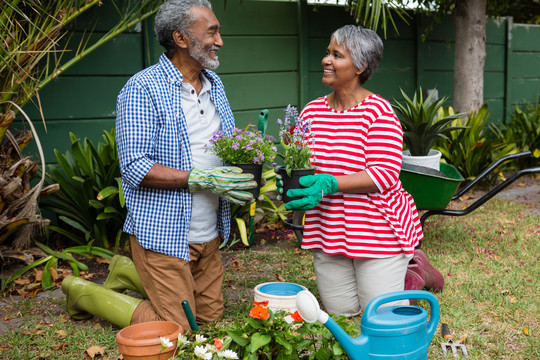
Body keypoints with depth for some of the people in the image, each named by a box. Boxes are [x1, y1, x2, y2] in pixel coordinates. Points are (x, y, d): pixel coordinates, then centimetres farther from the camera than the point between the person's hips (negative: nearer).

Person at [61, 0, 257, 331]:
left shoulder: (214, 84, 10)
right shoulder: (142, 89, -14)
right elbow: (135, 168, -20)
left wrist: (243, 173, -4)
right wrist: (201, 179, -25)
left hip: (209, 234, 8)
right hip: (163, 232, -8)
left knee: (210, 314, 16)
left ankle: (126, 273, 32)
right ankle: (83, 292, 18)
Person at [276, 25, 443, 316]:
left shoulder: (379, 112, -13)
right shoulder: (311, 112, 4)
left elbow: (385, 174, -19)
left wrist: (328, 184, -28)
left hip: (377, 232, -5)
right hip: (327, 233, 5)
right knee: (339, 311, 15)